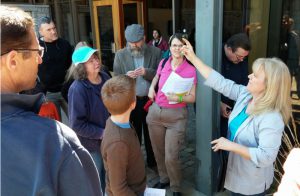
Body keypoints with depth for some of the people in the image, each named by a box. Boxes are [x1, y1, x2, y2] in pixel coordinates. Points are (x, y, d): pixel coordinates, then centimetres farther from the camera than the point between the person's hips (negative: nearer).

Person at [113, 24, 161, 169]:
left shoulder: (155, 52, -4)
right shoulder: (120, 55, -1)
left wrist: (147, 72, -23)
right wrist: (126, 76, -23)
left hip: (150, 100, 0)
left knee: (151, 133, 16)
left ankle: (152, 161, 37)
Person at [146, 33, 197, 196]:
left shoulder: (190, 70, -9)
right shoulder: (163, 63, 3)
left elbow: (192, 97, -8)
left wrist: (178, 98, -26)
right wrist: (151, 87, 4)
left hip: (176, 116, -4)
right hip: (155, 112, 4)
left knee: (171, 157, -3)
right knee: (158, 151, 16)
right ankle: (164, 179, 41)